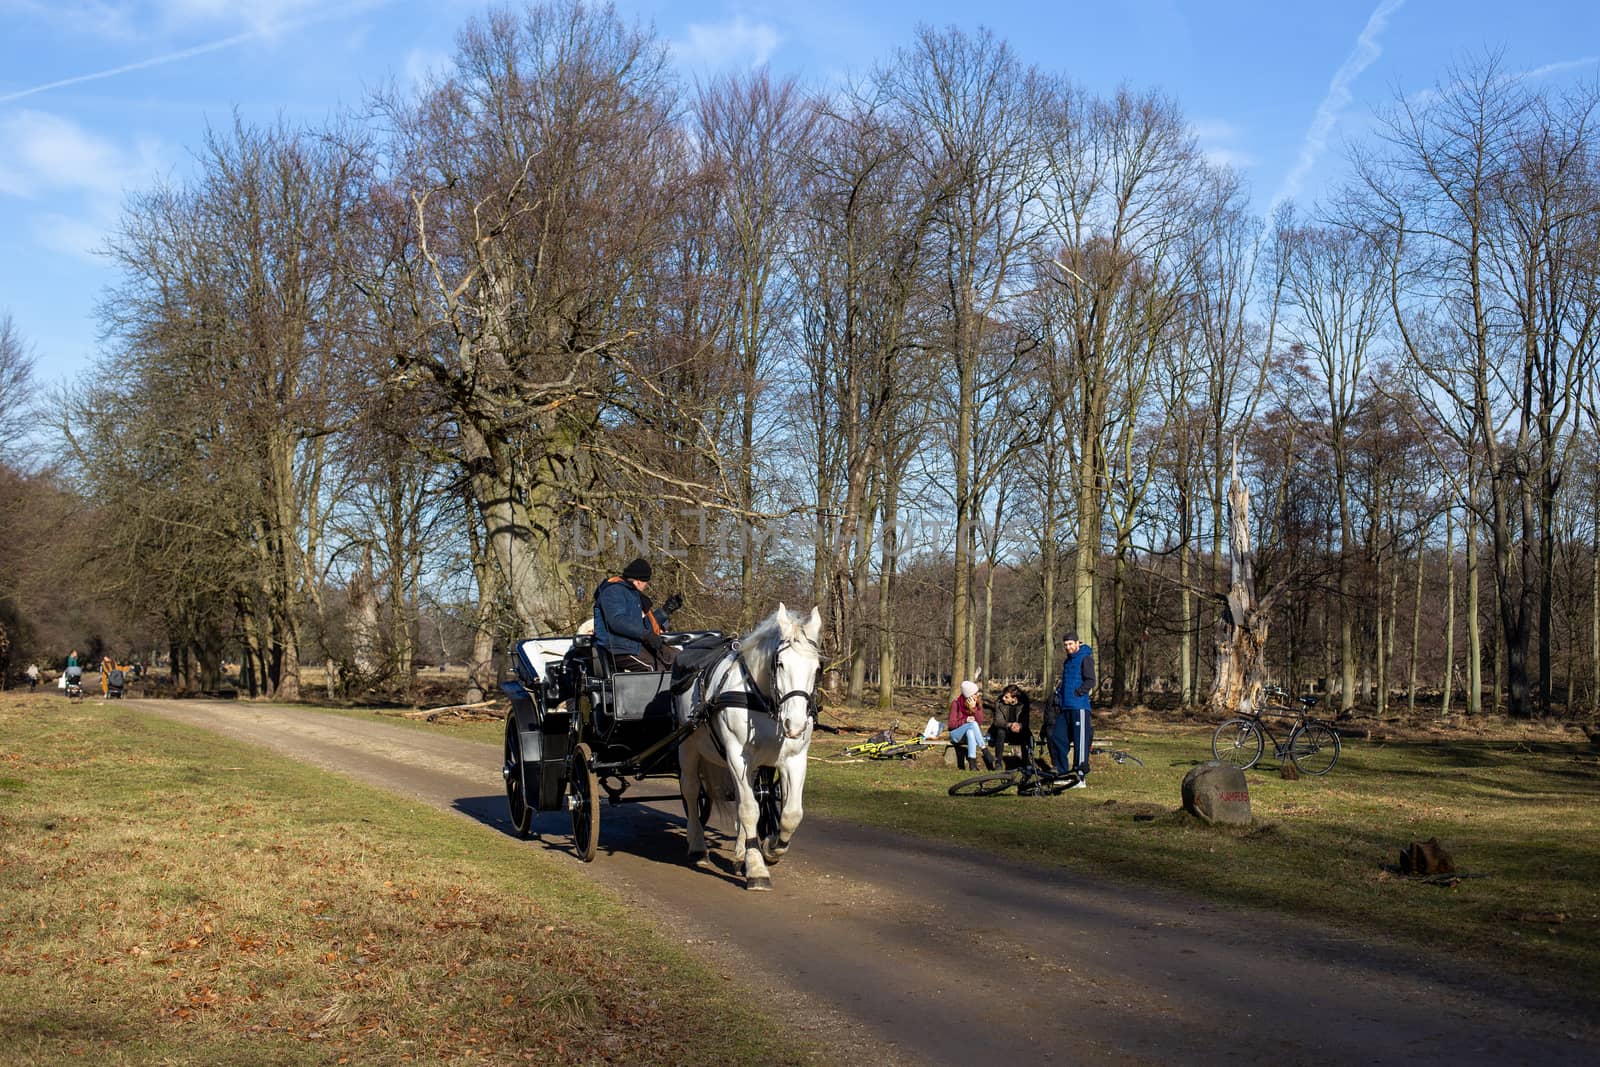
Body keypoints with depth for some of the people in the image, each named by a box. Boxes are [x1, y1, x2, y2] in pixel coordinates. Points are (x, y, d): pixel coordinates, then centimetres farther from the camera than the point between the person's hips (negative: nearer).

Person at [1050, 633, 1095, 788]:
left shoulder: (1085, 659, -5)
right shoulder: (1067, 661, 21)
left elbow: (1090, 681, -13)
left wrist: (1077, 693, -19)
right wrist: (1059, 692, 14)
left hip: (1079, 707, -9)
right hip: (1065, 707, 9)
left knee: (1080, 742, -6)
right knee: (1057, 738, 6)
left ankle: (1081, 778, -4)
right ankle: (1062, 773, 15)